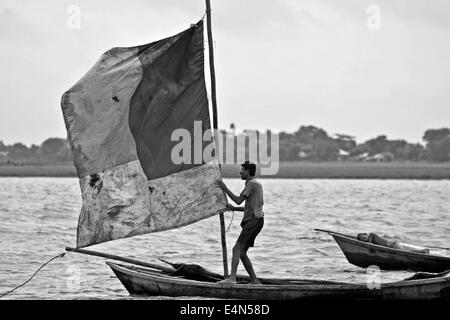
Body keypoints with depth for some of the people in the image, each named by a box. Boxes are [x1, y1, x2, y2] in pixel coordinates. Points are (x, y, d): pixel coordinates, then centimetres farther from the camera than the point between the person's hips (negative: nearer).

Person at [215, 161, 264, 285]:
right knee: (242, 253, 9)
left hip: (253, 220, -10)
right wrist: (234, 208, 19)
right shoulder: (257, 184, 24)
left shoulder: (251, 184, -7)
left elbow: (238, 200, -15)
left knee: (237, 249, -17)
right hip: (256, 220, 10)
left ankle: (232, 278, -28)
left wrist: (225, 188, -8)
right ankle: (255, 281, 9)